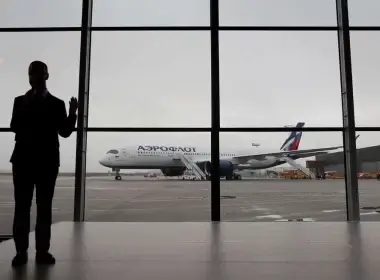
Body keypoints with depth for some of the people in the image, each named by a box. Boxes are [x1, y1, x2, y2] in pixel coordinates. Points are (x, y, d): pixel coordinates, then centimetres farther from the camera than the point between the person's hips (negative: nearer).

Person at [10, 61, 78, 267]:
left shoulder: (56, 104, 7)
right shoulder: (20, 101, 9)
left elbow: (65, 132, 0)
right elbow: (15, 127, -6)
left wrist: (72, 113, -15)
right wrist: (27, 103, -15)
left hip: (47, 161, 0)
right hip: (23, 160, 1)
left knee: (44, 207, 3)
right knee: (22, 206, 1)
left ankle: (42, 250, 8)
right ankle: (21, 251, 8)